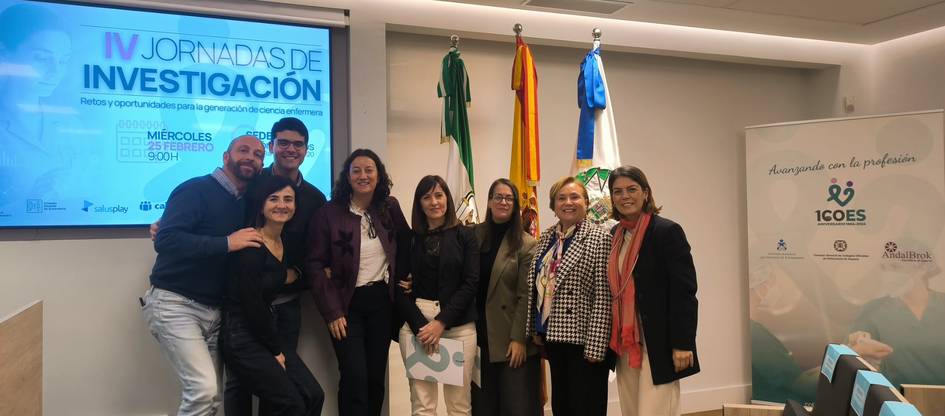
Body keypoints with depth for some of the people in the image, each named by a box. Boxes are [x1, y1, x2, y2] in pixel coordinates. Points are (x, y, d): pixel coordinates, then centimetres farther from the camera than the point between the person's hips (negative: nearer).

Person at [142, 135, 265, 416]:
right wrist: (226, 243, -25)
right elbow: (165, 240, -24)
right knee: (203, 389, -16)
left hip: (215, 310, 8)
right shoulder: (196, 190, -10)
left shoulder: (247, 204, 13)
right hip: (175, 304, -7)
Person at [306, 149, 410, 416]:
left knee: (377, 375, 9)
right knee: (355, 378, -8)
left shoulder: (390, 207, 1)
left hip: (382, 301, 3)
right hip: (347, 304, -3)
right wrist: (332, 311, -13)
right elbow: (315, 265, -9)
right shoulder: (329, 213, -9)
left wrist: (402, 280, 3)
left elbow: (405, 246, 14)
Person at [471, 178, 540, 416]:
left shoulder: (526, 244, -6)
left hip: (511, 339, -3)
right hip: (480, 335, 4)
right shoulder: (474, 235, 5)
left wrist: (519, 339, -14)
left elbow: (525, 296, -9)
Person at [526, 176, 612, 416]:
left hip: (582, 339, -6)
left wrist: (596, 346, -18)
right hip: (552, 336, 7)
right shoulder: (547, 238, 9)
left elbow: (603, 297, -15)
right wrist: (536, 329, 9)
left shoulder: (599, 238, -10)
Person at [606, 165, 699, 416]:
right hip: (624, 346, 6)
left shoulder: (667, 231, -8)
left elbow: (684, 292, -12)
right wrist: (612, 343, 12)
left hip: (658, 346, -6)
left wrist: (681, 344, -17)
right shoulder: (615, 235, 10)